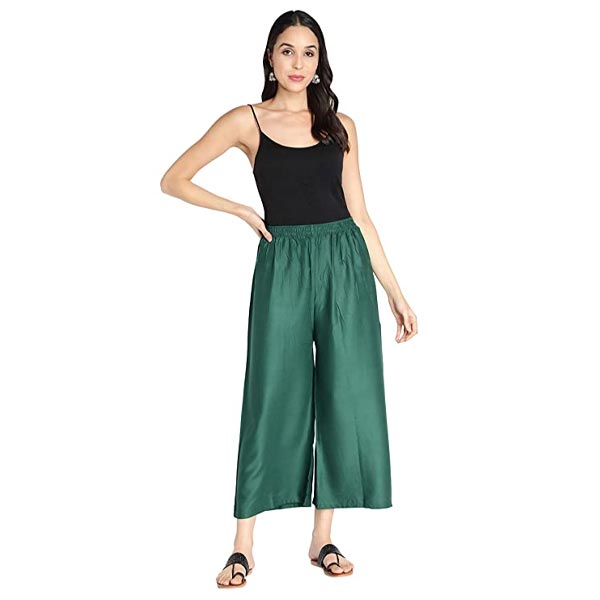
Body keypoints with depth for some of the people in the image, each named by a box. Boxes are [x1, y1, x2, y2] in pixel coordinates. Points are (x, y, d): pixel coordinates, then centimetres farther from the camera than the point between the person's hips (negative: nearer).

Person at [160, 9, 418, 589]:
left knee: (344, 397, 3)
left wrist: (395, 291, 8)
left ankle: (323, 538, 16)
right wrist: (242, 210, -1)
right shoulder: (247, 121, 4)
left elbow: (358, 212, 11)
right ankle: (243, 545, 10)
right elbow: (174, 180, 6)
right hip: (284, 265, -3)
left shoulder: (340, 124, 11)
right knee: (274, 398, -2)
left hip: (346, 264, 3)